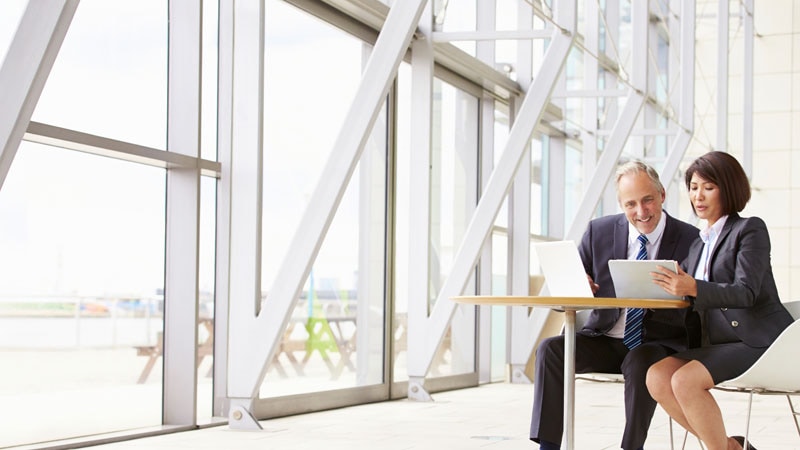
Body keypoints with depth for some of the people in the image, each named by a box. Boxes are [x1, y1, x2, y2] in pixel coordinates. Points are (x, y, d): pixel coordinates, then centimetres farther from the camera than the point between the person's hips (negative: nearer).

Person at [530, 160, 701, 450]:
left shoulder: (691, 240, -5)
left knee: (641, 362, -36)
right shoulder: (599, 231, 4)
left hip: (658, 343, -3)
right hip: (604, 340, 3)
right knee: (551, 349, -21)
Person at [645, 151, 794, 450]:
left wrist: (693, 288, -32)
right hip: (719, 344, 8)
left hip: (759, 340, -7)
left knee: (684, 379, -27)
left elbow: (746, 292, -16)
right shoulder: (698, 246, 20)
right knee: (657, 376, -15)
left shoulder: (750, 229, -2)